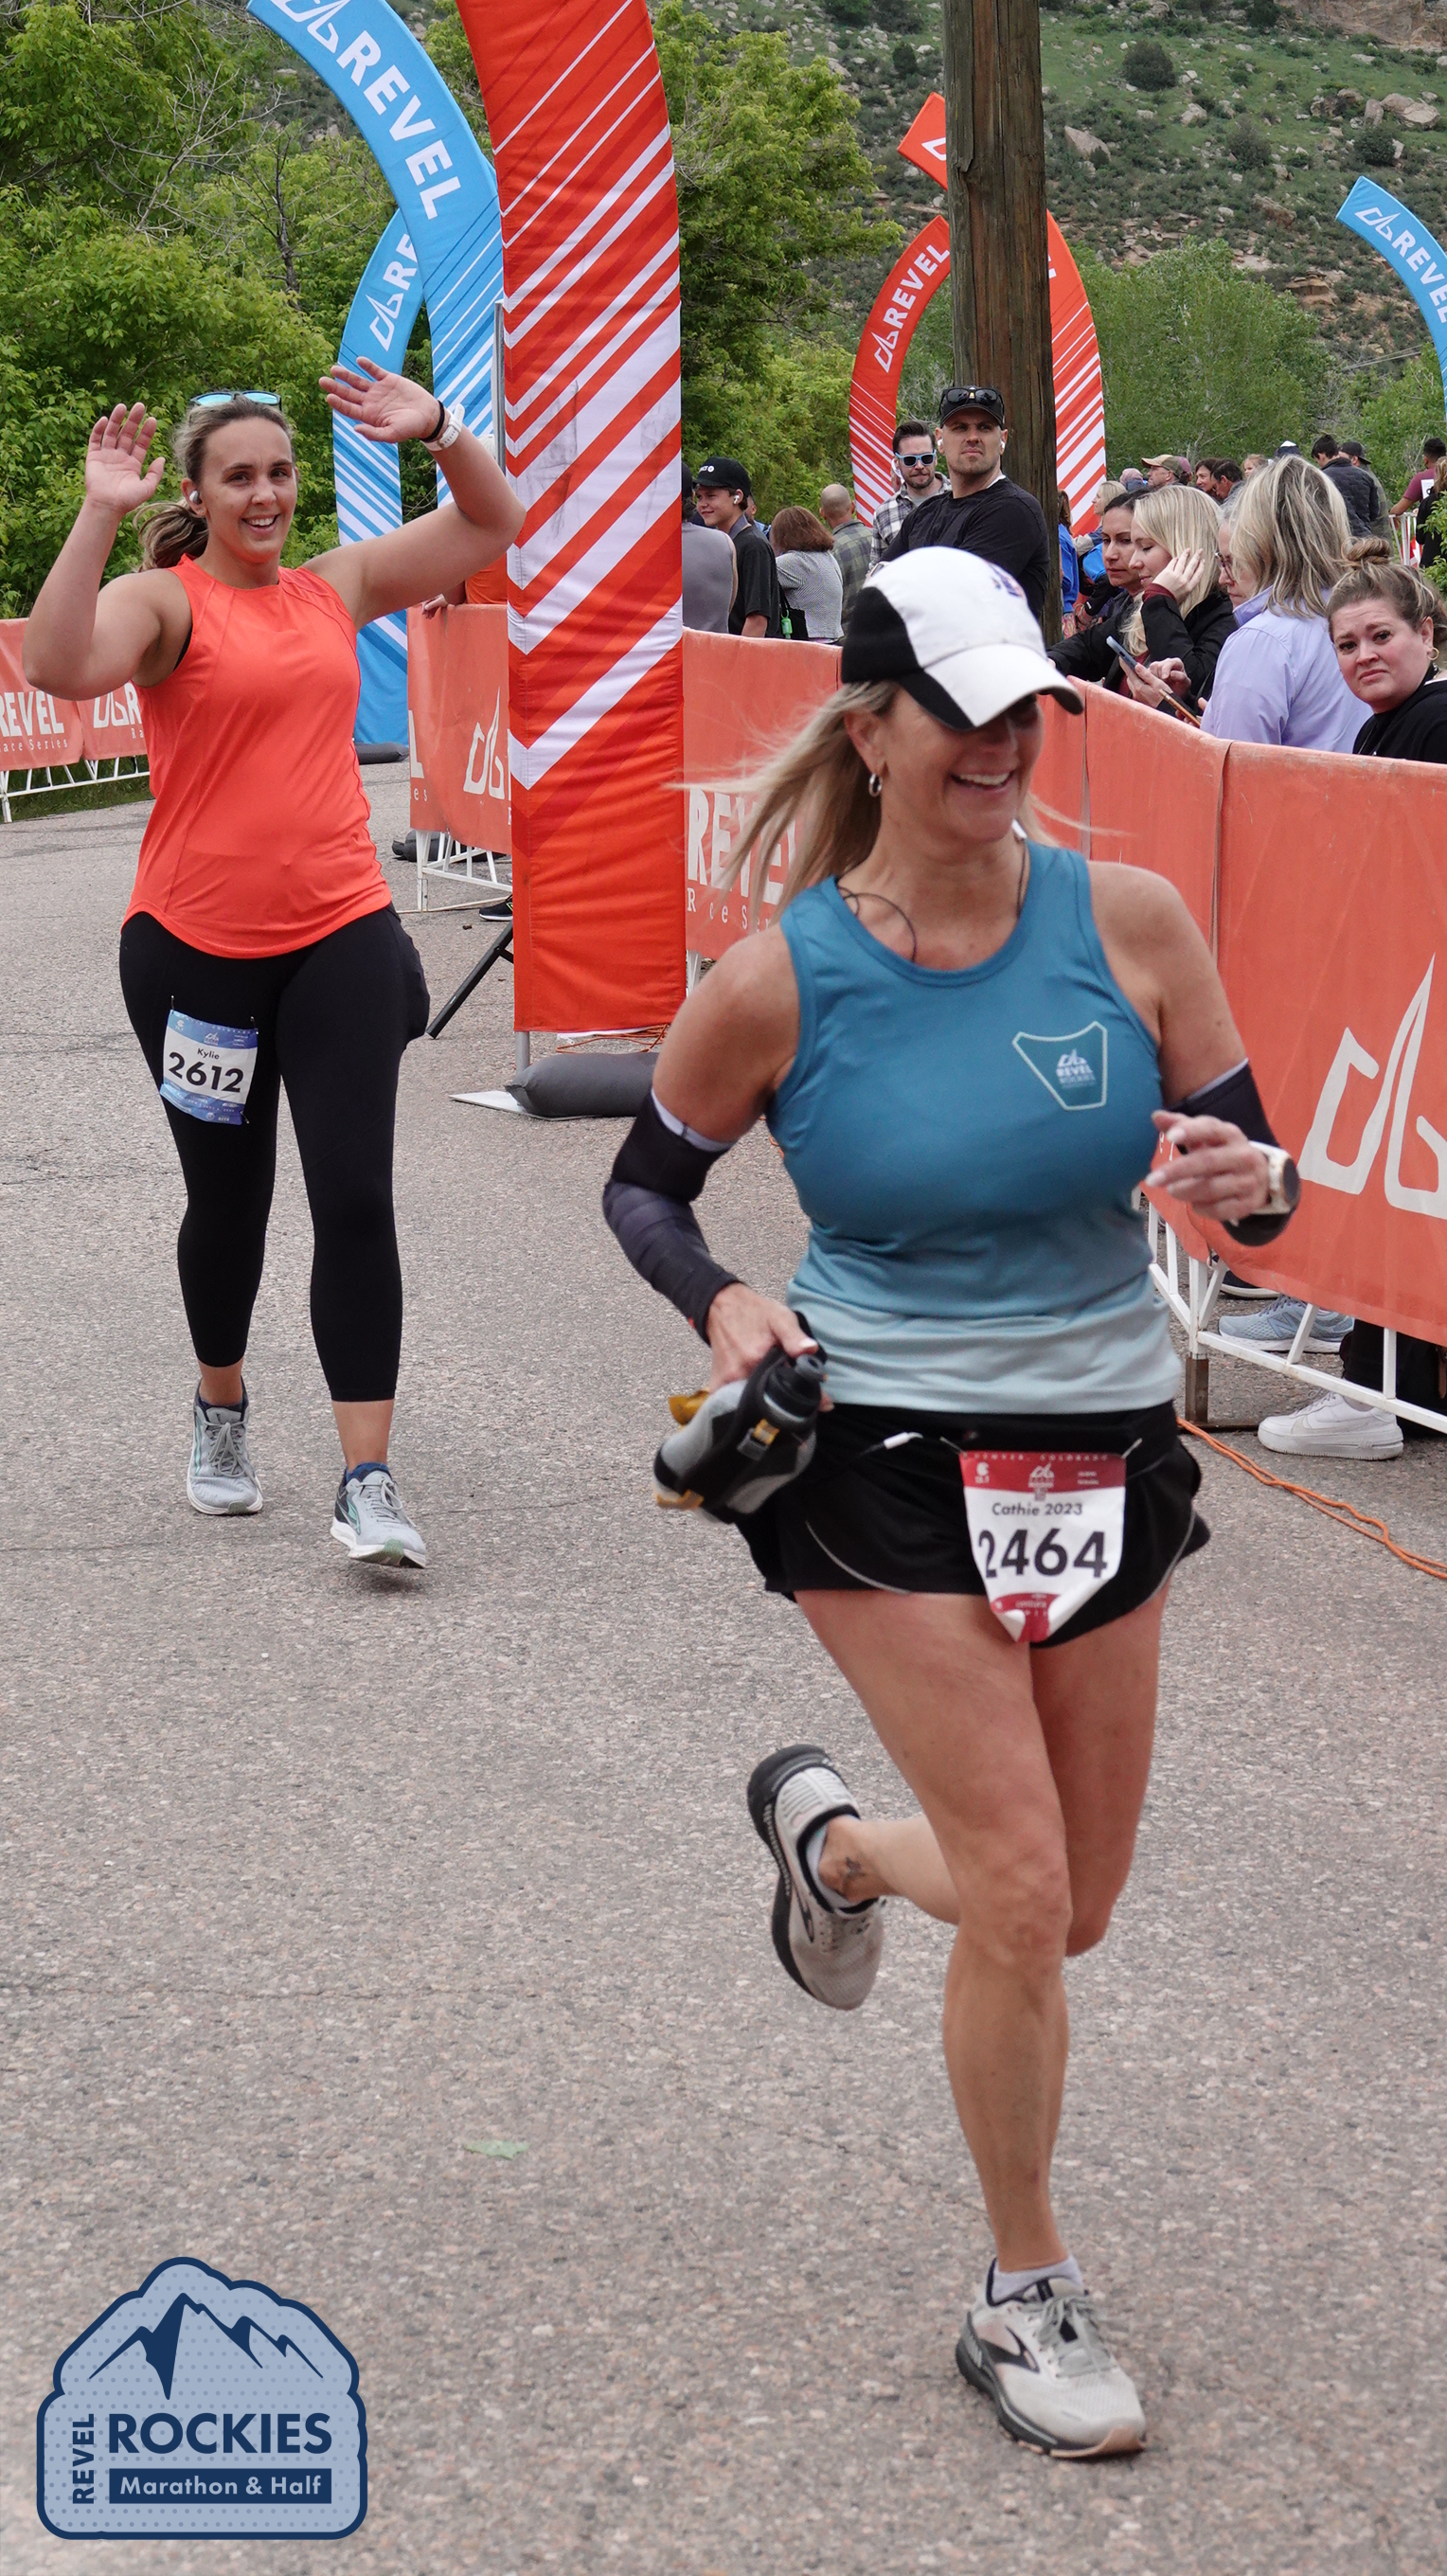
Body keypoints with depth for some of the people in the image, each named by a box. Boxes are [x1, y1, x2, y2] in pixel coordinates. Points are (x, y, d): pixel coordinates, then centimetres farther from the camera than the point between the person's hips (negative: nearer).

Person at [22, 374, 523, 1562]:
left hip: (341, 937, 2)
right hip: (196, 943, -2)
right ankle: (222, 1411, 39)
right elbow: (62, 667, -26)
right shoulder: (165, 599, -5)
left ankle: (368, 1483, -8)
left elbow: (493, 525, 14)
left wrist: (438, 428, -3)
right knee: (228, 1202, 12)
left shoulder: (335, 589, 9)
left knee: (356, 1199, -7)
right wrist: (100, 515, -30)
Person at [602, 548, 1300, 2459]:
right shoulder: (781, 982, -11)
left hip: (1106, 1454, 4)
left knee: (1066, 1910, 14)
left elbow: (1253, 1171, 0)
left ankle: (832, 1839, 47)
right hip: (889, 1462, -3)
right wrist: (720, 1303, -14)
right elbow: (645, 1183, 5)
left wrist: (1245, 1183, -23)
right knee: (1023, 1897, -9)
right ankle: (1027, 2298, 12)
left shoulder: (1128, 921, -7)